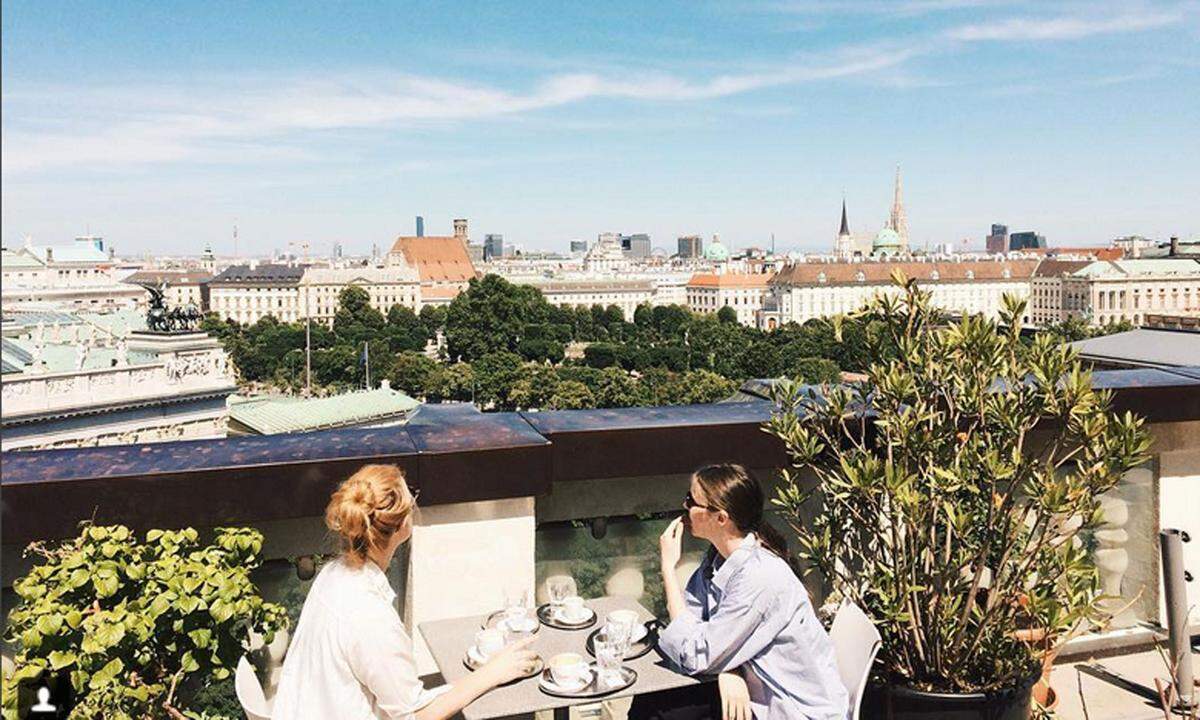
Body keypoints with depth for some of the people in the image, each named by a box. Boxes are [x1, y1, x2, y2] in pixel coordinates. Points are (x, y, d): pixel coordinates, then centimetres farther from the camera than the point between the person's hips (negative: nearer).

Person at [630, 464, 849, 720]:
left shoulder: (760, 579, -29)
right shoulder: (719, 556, -1)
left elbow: (695, 657, -23)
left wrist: (669, 566, -20)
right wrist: (725, 671, -22)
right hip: (746, 689, 7)